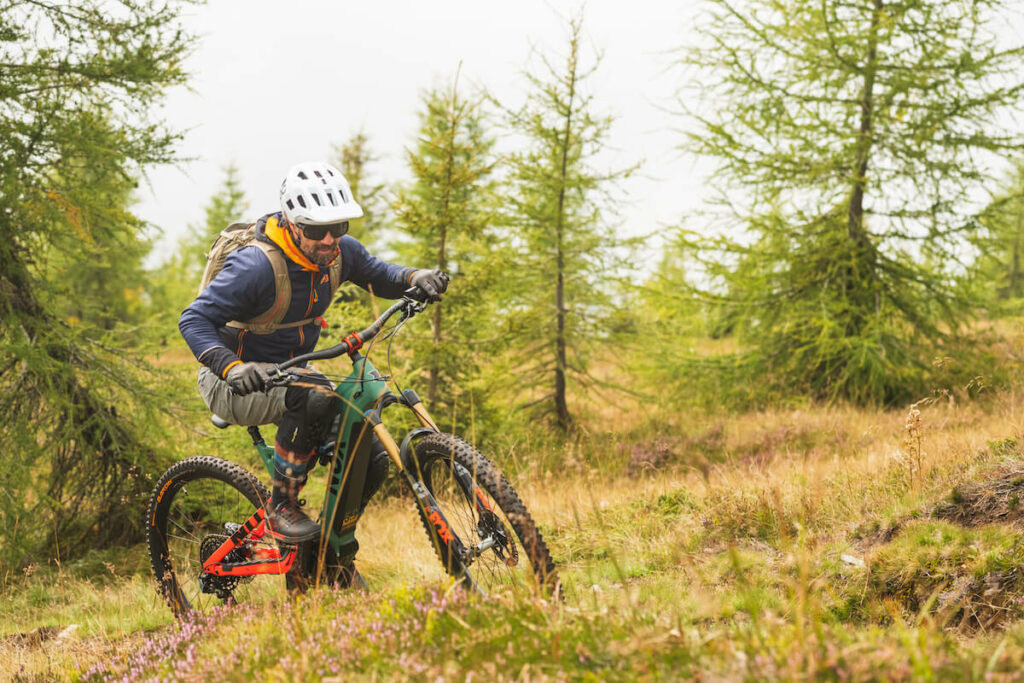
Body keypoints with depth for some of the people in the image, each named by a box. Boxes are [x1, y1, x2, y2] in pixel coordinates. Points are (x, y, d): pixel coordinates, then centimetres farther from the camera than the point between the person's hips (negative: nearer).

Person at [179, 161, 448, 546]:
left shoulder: (338, 252, -7)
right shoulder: (256, 266, -27)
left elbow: (378, 275, 12)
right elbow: (194, 320, -28)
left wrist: (414, 278, -11)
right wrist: (231, 367, -45)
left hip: (287, 376, 7)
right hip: (235, 385, -7)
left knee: (372, 460, -5)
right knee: (315, 394, -38)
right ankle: (282, 508, -23)